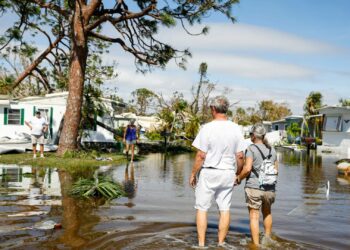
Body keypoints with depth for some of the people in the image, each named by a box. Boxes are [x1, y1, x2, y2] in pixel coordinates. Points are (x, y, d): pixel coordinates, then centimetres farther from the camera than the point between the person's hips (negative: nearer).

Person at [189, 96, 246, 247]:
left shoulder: (207, 128, -14)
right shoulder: (235, 129, -1)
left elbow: (201, 156, -14)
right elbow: (240, 156, 0)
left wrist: (193, 174, -3)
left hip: (208, 172, -4)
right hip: (228, 174, 4)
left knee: (202, 208, 7)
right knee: (224, 209, 11)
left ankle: (201, 244, 9)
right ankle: (221, 243, 19)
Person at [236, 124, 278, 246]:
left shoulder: (251, 149, -9)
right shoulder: (272, 150, 8)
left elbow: (247, 168, -17)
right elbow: (276, 170, 11)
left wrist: (239, 178, -1)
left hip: (254, 187, -5)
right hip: (270, 189, 5)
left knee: (254, 216, 4)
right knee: (267, 212, 28)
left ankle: (256, 245, 7)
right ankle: (268, 238, 37)